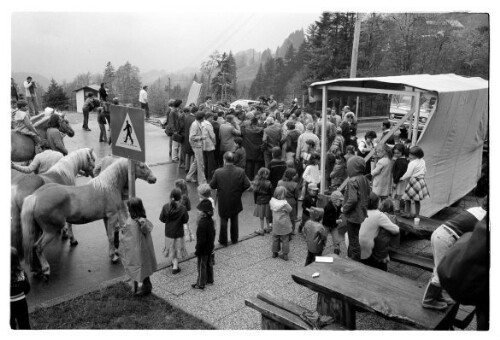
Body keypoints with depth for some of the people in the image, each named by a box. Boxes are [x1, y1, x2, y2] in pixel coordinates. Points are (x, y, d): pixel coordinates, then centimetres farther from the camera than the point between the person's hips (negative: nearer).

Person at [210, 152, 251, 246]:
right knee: (234, 220, 21)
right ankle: (234, 239, 35)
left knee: (223, 221, 17)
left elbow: (212, 185, -11)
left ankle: (223, 241, 29)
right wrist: (239, 190, 6)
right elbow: (247, 185, -11)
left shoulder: (218, 172, -20)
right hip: (235, 202, 2)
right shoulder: (240, 172, -16)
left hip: (223, 202, -1)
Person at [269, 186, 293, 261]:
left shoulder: (272, 201, -11)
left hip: (275, 224, 4)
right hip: (284, 225, -4)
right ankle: (285, 254, 15)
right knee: (285, 239, 10)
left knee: (275, 238, 18)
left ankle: (275, 253, 28)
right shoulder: (284, 203, -25)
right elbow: (290, 209, -11)